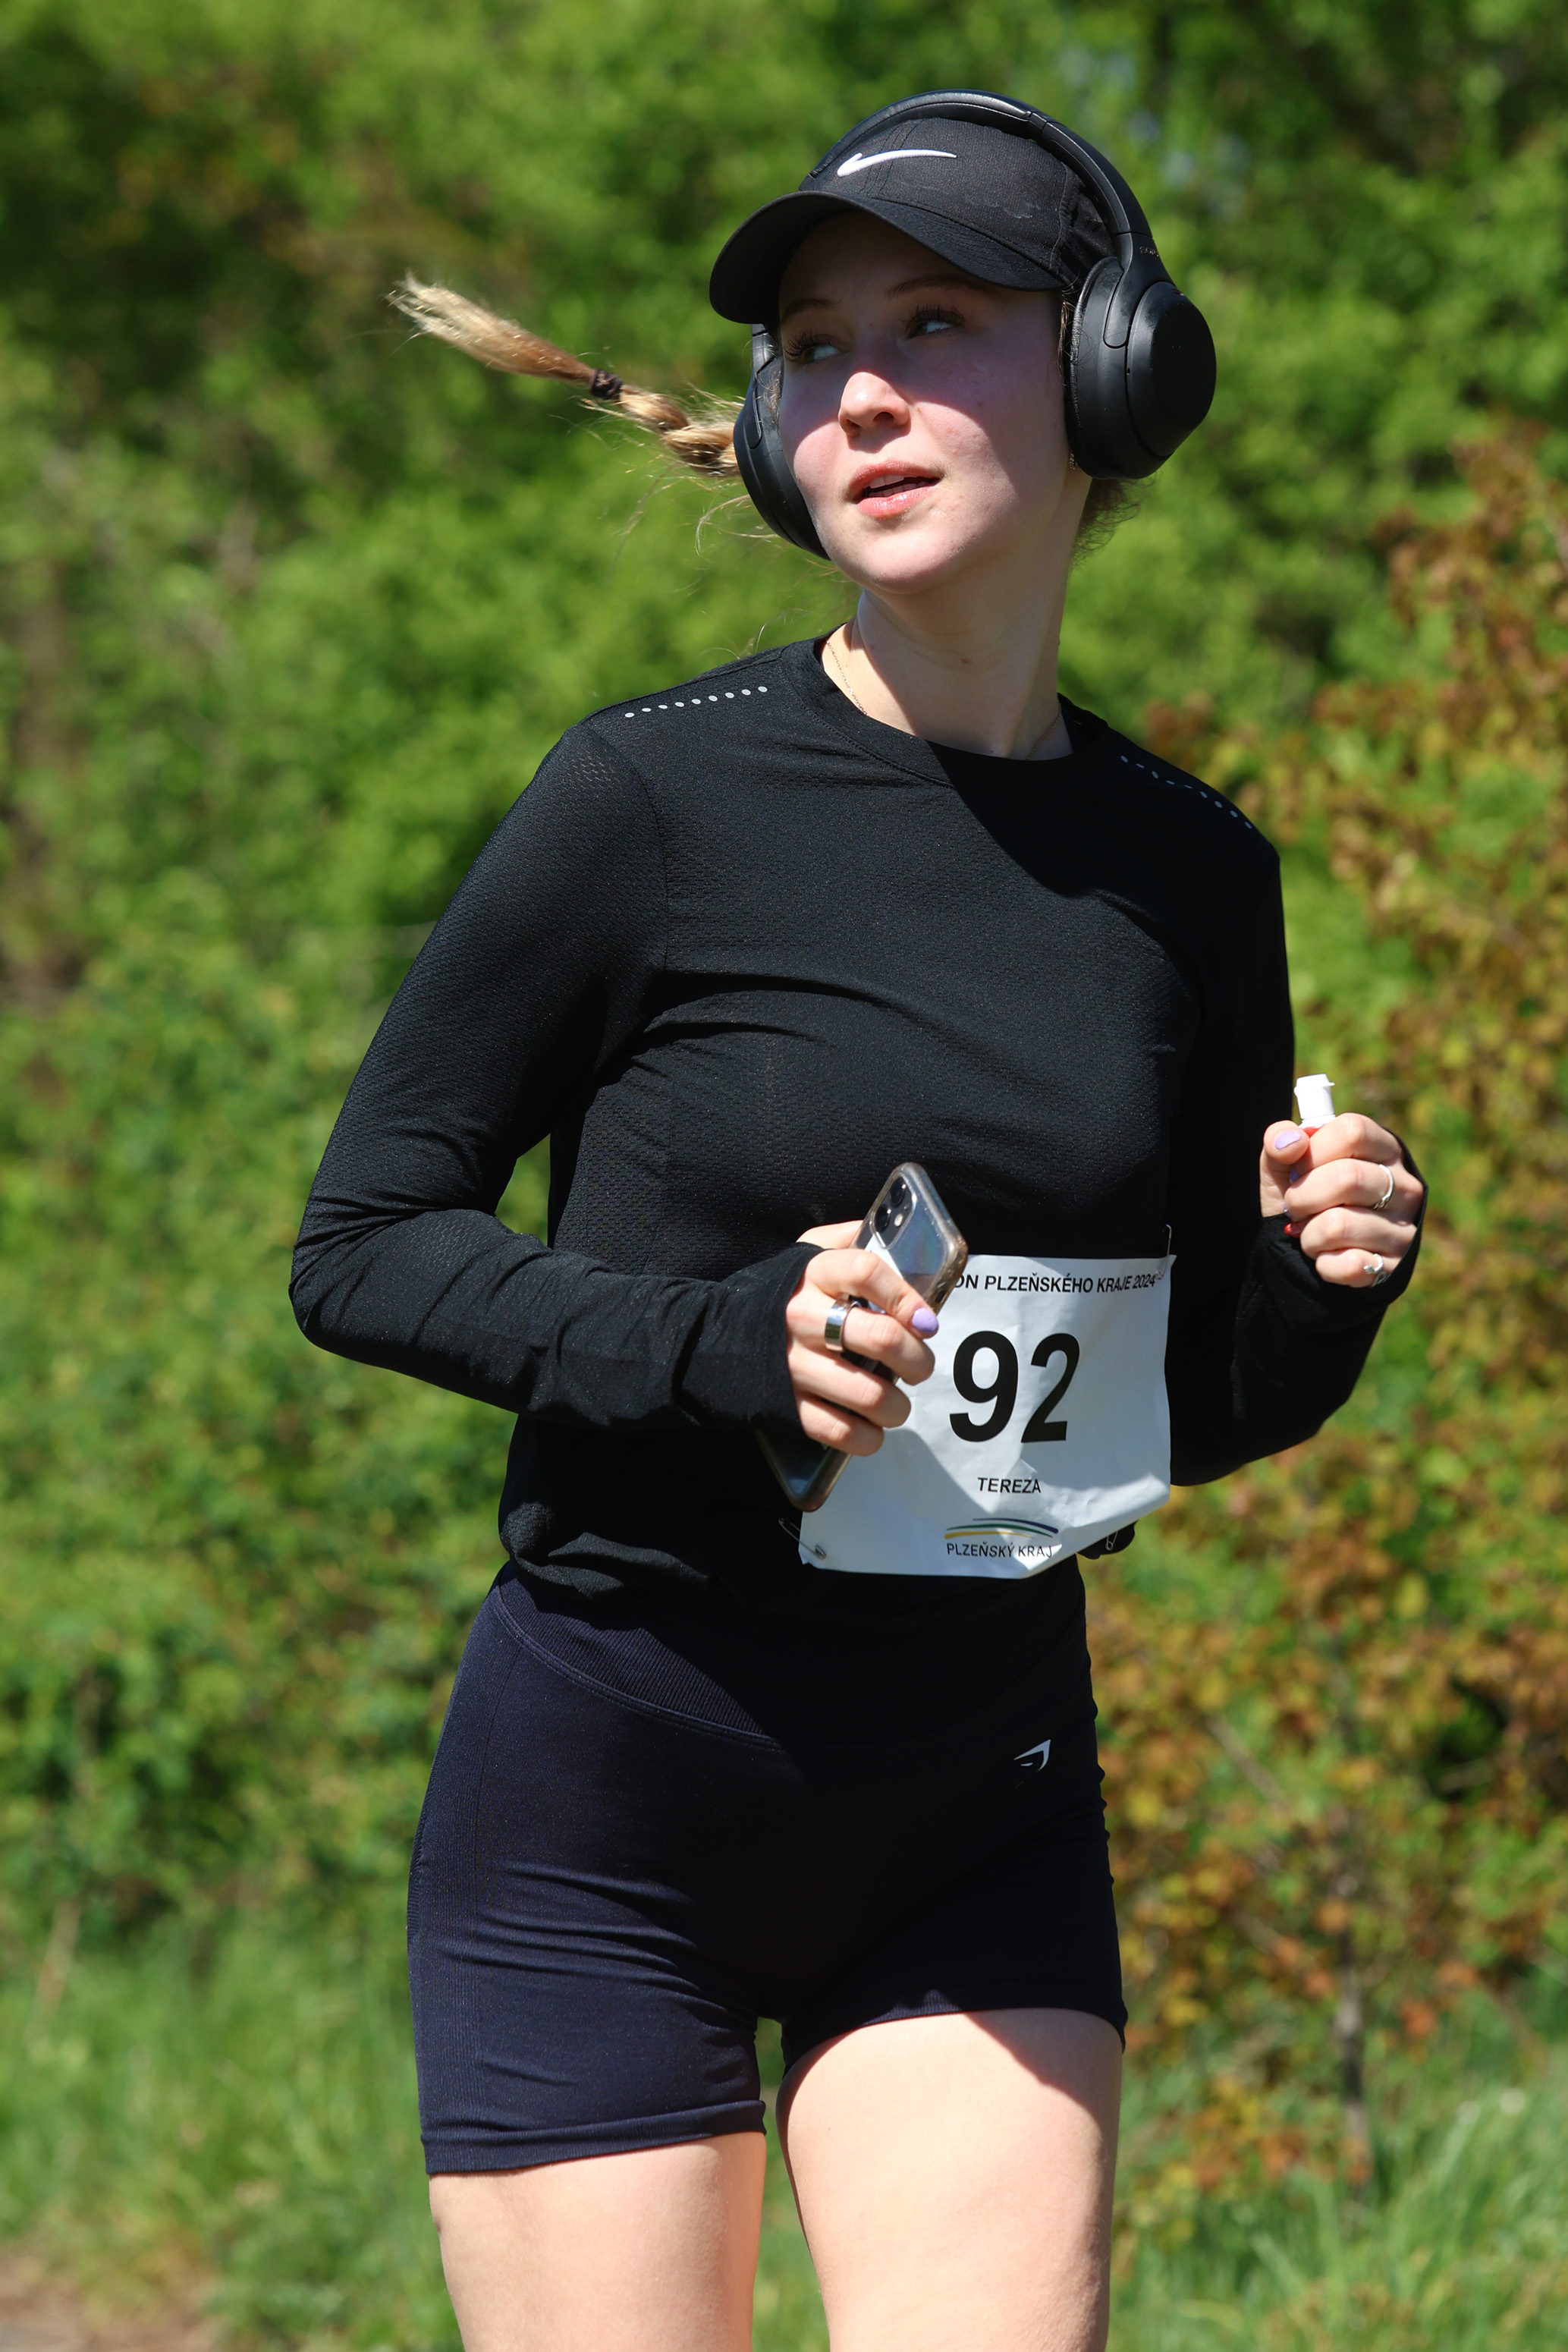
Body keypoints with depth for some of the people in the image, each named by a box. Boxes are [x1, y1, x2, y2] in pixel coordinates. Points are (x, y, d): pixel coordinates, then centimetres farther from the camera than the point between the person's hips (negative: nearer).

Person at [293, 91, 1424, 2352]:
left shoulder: (1189, 874, 4)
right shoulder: (656, 803, -9)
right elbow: (360, 1243, -5)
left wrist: (1325, 1274, -9)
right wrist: (715, 1342, -21)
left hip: (985, 1813, 3)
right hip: (604, 1815, -3)